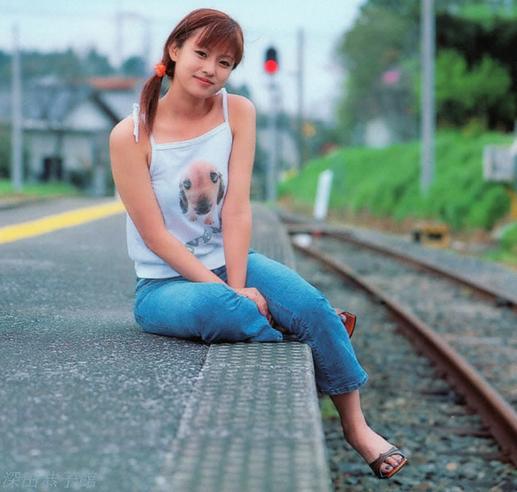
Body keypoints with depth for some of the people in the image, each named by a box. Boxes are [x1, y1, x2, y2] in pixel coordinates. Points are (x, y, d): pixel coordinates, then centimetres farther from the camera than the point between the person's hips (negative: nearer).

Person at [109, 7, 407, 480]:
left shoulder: (238, 112, -3)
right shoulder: (131, 136, -13)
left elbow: (237, 210, -9)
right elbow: (155, 235, -15)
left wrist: (238, 286, -19)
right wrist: (230, 292, -20)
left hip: (232, 263, 3)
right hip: (164, 282, -3)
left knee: (311, 304, -22)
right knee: (217, 308, -36)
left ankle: (356, 426, -5)